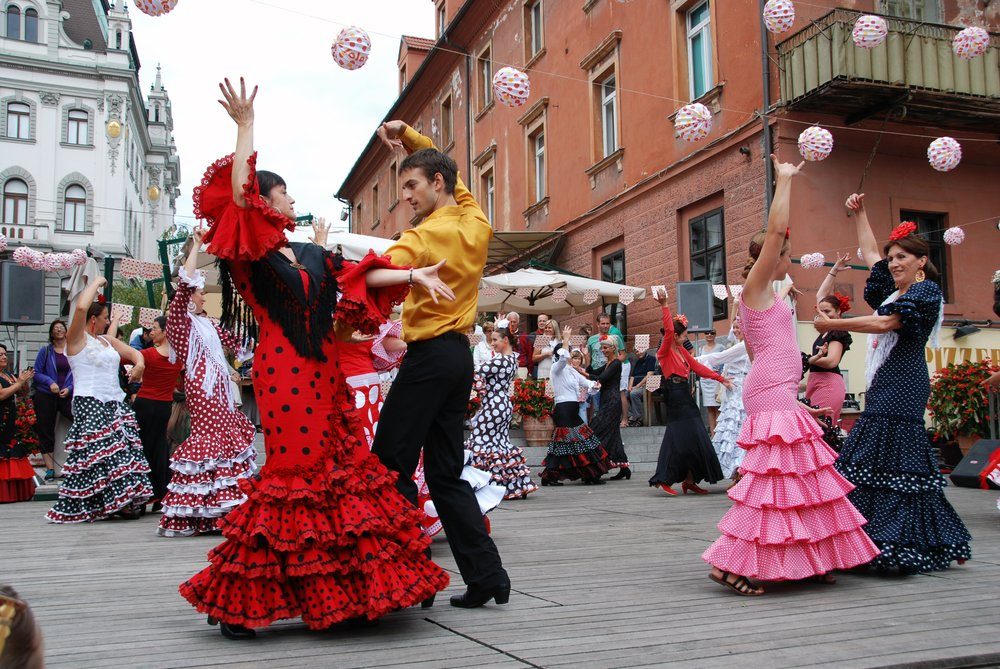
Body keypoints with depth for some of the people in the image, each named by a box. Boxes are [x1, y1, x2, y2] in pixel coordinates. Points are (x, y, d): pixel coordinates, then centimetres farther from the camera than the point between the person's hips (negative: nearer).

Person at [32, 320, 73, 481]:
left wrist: (69, 388, -11)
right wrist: (50, 382, -13)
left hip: (67, 395, -1)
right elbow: (36, 373, 2)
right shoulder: (45, 350, 3)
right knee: (46, 432, 4)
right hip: (46, 395, 1)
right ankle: (50, 469, 12)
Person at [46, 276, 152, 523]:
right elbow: (81, 307, -18)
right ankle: (88, 506, -8)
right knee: (96, 454, -13)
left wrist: (139, 364, 2)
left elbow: (134, 352, 26)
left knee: (122, 452, -1)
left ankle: (123, 501, 1)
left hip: (116, 404, 8)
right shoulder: (78, 338, -2)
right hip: (90, 406, -8)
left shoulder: (107, 340, 21)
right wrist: (97, 282, -6)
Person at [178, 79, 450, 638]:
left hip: (324, 374, 7)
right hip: (284, 375, -7)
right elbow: (238, 192, -16)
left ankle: (339, 592, 16)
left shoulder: (312, 254, 18)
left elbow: (360, 277, 11)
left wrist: (414, 274, 0)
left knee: (340, 474, 7)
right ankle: (237, 602, 5)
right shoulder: (250, 251, -1)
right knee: (296, 475, -8)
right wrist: (245, 125, -14)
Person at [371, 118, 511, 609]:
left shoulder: (427, 236, -12)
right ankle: (486, 574, 9)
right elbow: (446, 171, 27)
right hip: (460, 355, 8)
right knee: (445, 472, 11)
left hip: (428, 356, -8)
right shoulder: (477, 224, 11)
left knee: (391, 466, -2)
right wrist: (409, 137, 18)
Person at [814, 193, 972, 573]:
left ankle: (899, 544, -9)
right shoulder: (892, 291, 19)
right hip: (882, 388, 9)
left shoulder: (926, 291, -5)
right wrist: (859, 213, 31)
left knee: (894, 463, -11)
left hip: (901, 386, -9)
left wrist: (833, 325, -15)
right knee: (876, 463, 4)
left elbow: (885, 324, -18)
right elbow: (869, 252, 32)